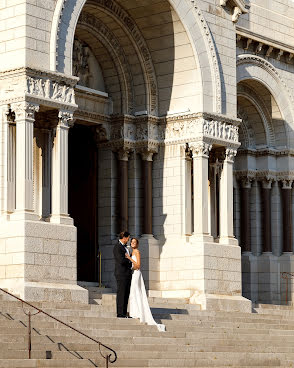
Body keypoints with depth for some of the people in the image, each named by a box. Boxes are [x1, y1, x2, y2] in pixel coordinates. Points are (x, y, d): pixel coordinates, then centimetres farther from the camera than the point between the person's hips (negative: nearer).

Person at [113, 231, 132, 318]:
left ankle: (124, 313, 12)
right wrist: (131, 262, -6)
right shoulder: (117, 247, -12)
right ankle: (120, 313, -3)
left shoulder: (125, 247, 18)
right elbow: (121, 261, -19)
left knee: (126, 294, 9)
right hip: (121, 274, -9)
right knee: (121, 293, -6)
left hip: (127, 274, 9)